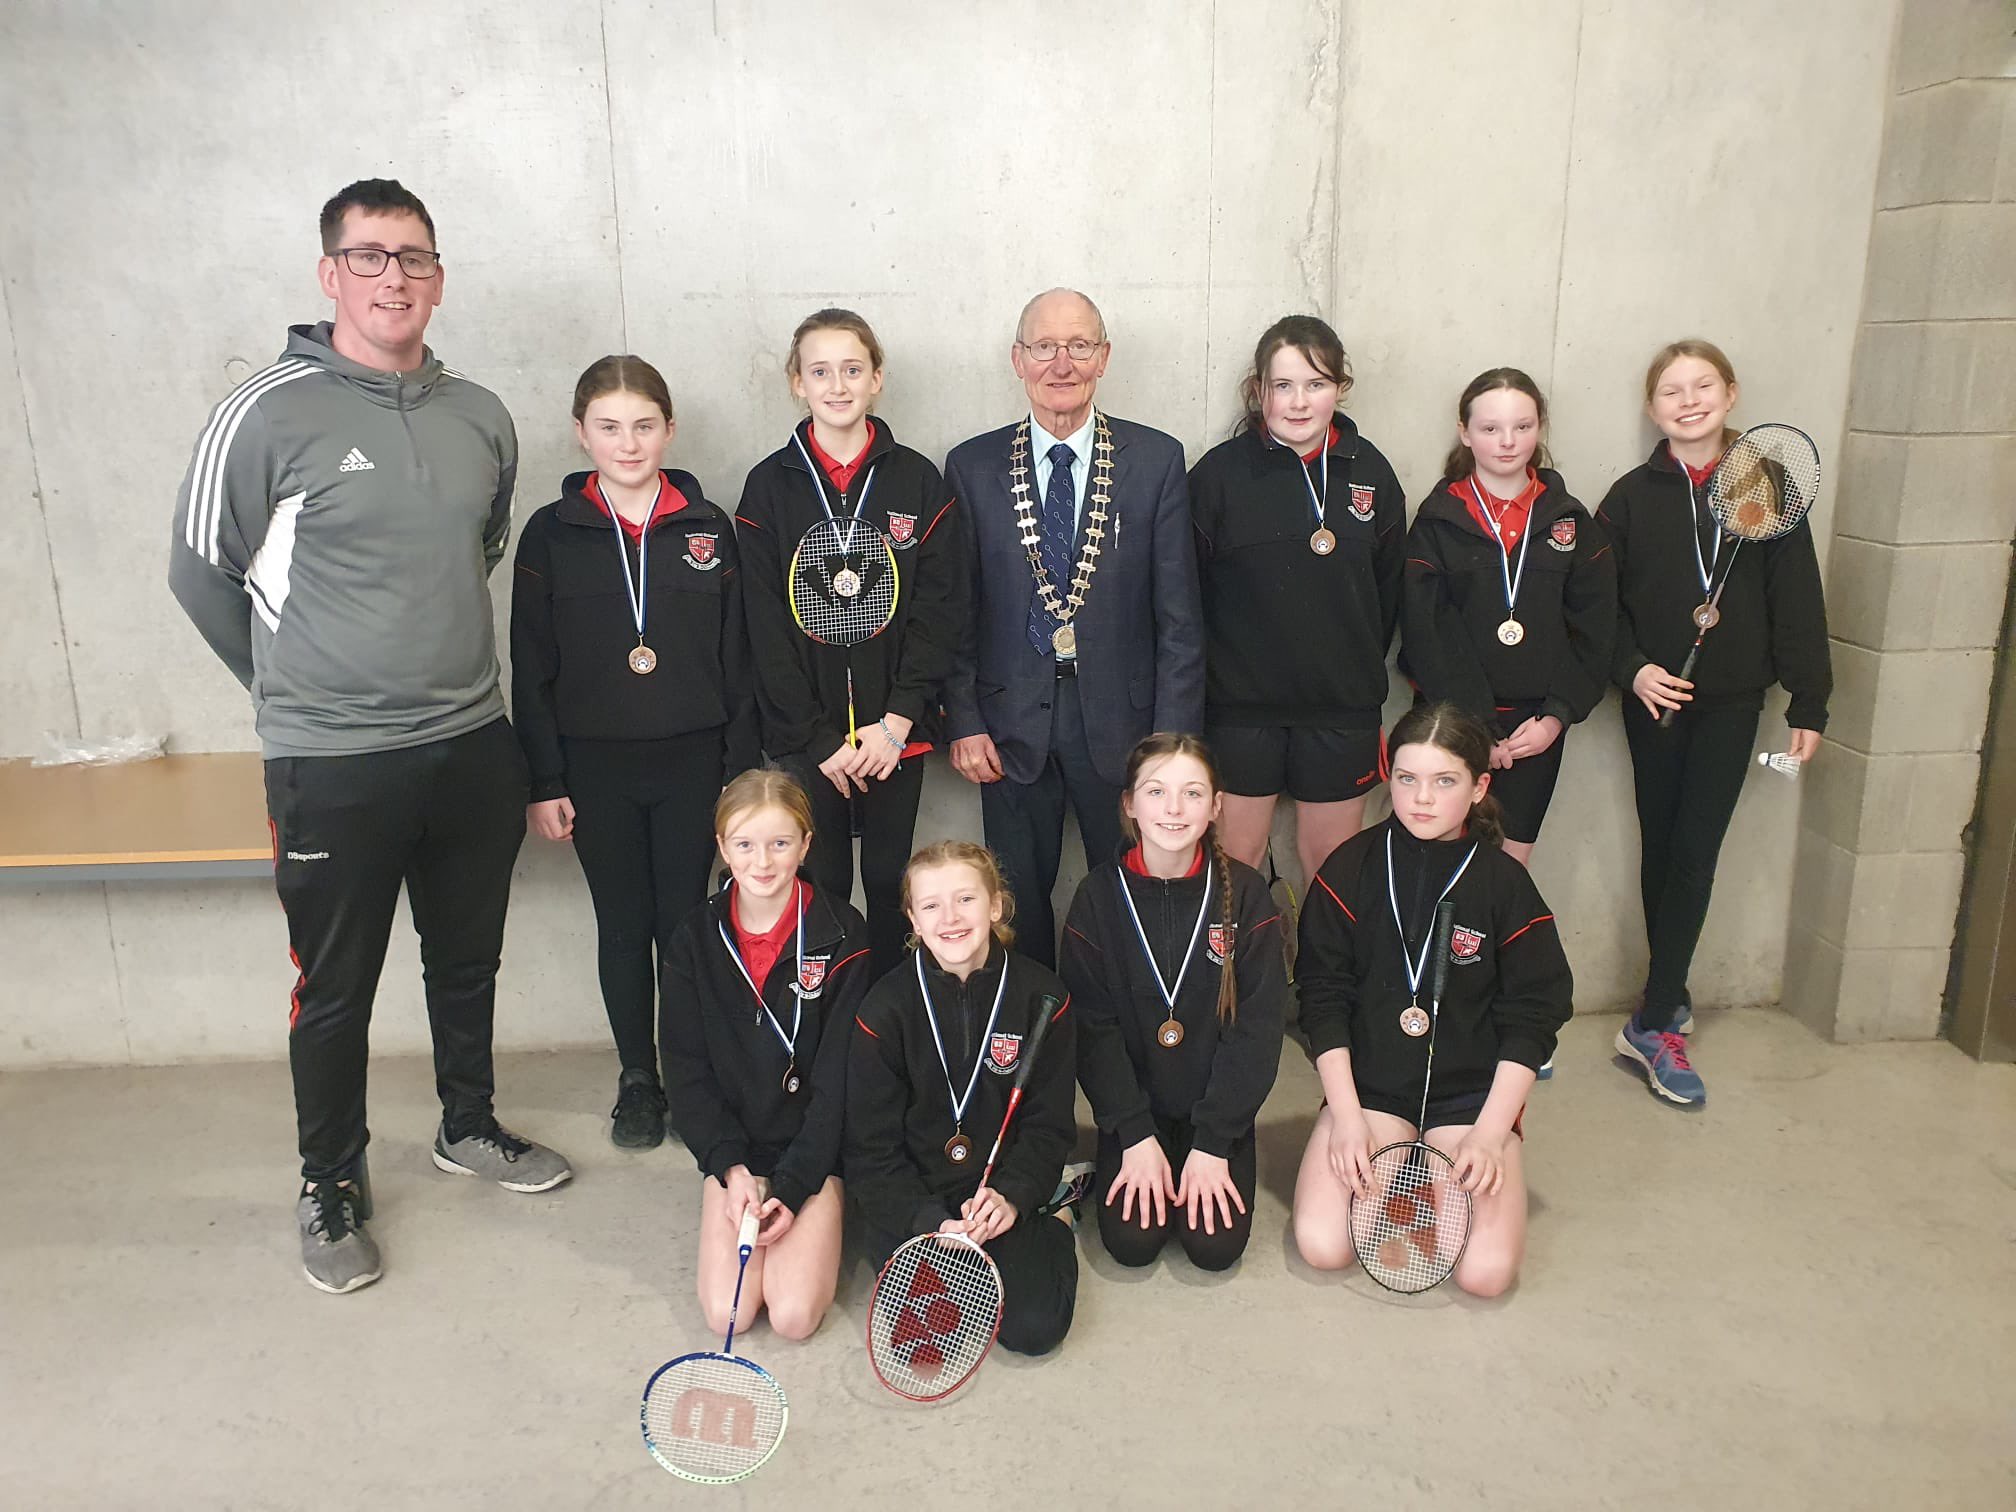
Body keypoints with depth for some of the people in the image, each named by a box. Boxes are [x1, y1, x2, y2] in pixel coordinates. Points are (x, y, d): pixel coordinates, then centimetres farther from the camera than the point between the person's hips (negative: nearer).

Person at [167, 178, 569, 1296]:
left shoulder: (480, 417, 4)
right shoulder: (270, 413, -10)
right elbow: (202, 572, -2)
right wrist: (297, 690, 7)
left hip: (473, 746, 5)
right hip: (331, 765, -4)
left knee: (468, 959, 19)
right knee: (335, 988, 9)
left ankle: (468, 1126, 41)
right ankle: (331, 1182, 30)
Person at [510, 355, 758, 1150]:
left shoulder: (709, 529, 1)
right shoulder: (551, 533, -1)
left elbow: (737, 659, 3)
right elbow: (531, 670, 0)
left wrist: (742, 771, 0)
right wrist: (543, 782, -3)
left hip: (691, 762, 0)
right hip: (596, 766, 0)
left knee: (684, 920, 7)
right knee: (622, 925, 10)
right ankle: (637, 1078, 25)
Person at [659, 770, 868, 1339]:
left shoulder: (842, 934, -11)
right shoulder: (696, 939, -3)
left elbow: (838, 1075, -10)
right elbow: (685, 1070, -1)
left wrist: (793, 1186, -15)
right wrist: (731, 1169, -12)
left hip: (815, 1144, -2)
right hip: (733, 1144, 2)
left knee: (795, 1315, -14)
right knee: (725, 1312, -11)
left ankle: (820, 1209, 14)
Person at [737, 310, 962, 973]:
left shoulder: (918, 481, 1)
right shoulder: (770, 485, 1)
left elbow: (937, 611, -2)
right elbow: (767, 625, -3)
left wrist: (896, 723, -11)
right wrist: (820, 739, -9)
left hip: (895, 729, 0)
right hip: (804, 733, 0)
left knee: (890, 884, 9)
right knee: (819, 887, 5)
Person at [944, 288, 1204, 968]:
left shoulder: (1156, 460, -3)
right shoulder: (972, 466, 0)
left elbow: (1178, 616, -3)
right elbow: (956, 611, 3)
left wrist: (1174, 741, -6)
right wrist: (963, 722, -3)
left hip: (1121, 719, 0)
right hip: (1011, 724, 1)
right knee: (1018, 896, 14)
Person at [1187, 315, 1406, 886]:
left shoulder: (1370, 472, 2)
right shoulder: (1219, 472, -7)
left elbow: (1387, 588, 11)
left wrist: (1360, 672, 9)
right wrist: (1209, 672, -2)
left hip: (1342, 709, 3)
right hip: (1240, 705, -2)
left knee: (1333, 861, 13)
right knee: (1236, 861, 8)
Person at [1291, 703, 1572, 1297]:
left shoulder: (1505, 882, -5)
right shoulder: (1350, 869, -4)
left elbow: (1531, 1019, -2)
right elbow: (1323, 1000, -2)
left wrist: (1489, 1134, -10)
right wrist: (1347, 1116, -9)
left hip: (1471, 1092, 0)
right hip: (1368, 1082, 1)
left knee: (1485, 1271, -18)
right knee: (1321, 1245, -17)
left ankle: (1449, 1164, 13)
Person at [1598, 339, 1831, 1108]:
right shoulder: (1631, 496, 1)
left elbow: (1797, 599, 1)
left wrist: (1807, 702, -1)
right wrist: (1631, 668, -15)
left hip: (1731, 701, 0)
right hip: (1655, 700, 1)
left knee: (1695, 852, -4)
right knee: (1661, 847, 7)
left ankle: (1653, 1021, -1)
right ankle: (1671, 998, 22)